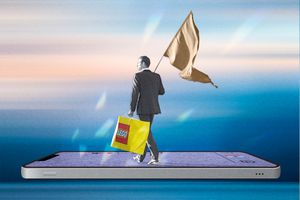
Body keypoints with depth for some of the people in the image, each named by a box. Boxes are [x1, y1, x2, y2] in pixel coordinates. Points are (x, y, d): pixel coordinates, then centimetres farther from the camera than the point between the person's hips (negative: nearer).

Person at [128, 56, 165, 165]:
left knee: (147, 132, -1)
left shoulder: (138, 76, -10)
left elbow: (135, 93, -13)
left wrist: (132, 110, -8)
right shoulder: (156, 76, 7)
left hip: (143, 108, -6)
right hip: (153, 108, 6)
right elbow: (161, 91, 10)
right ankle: (141, 156, 25)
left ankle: (155, 157, -7)